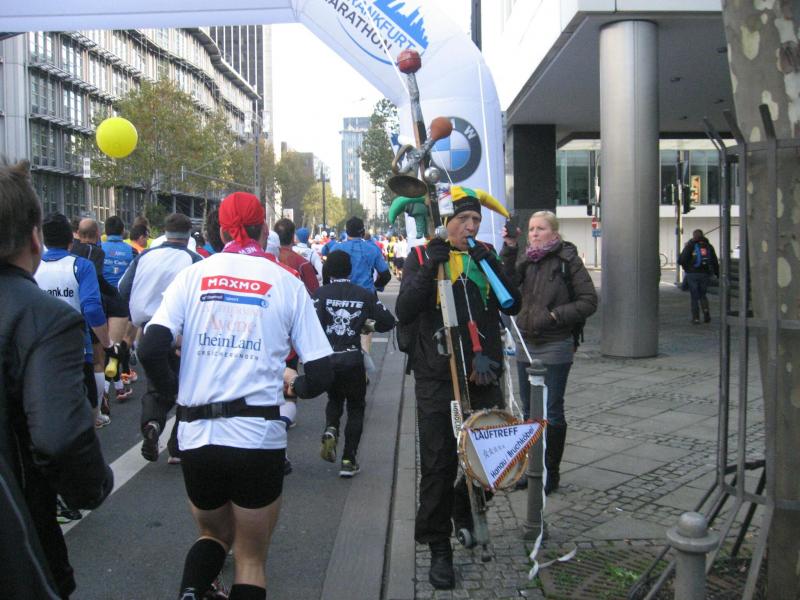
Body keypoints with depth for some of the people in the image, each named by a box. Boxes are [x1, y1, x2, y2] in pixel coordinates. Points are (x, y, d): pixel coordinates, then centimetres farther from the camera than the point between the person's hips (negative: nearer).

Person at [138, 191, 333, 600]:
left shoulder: (193, 275, 4)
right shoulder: (286, 283, 1)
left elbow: (150, 350, -7)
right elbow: (321, 375, -2)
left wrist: (175, 391, 11)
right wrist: (293, 385, 19)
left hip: (196, 435, 2)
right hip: (259, 436, -2)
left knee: (213, 534, 26)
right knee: (251, 558, 15)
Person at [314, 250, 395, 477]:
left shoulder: (321, 294, -6)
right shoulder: (364, 295, 0)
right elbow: (388, 321, 1)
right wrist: (370, 326, 19)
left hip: (326, 359, 0)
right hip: (353, 360, 0)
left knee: (334, 399, 26)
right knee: (355, 407, 14)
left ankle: (330, 429, -3)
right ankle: (349, 460, 9)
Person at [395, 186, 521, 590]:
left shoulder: (486, 256, 9)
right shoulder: (422, 257, 0)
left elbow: (512, 305, -2)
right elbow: (404, 312, -13)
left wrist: (491, 265, -14)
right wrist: (430, 267, -21)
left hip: (484, 377, 3)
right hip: (437, 379, -3)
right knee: (439, 466, 0)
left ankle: (465, 510, 39)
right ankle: (439, 549, 15)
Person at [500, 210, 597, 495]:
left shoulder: (568, 261, -7)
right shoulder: (526, 260, 7)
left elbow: (589, 301, -9)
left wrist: (555, 315, -17)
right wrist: (508, 250, -18)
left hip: (555, 346, -5)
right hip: (526, 343, 5)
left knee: (552, 411, 3)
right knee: (529, 409, 14)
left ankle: (551, 472, 15)